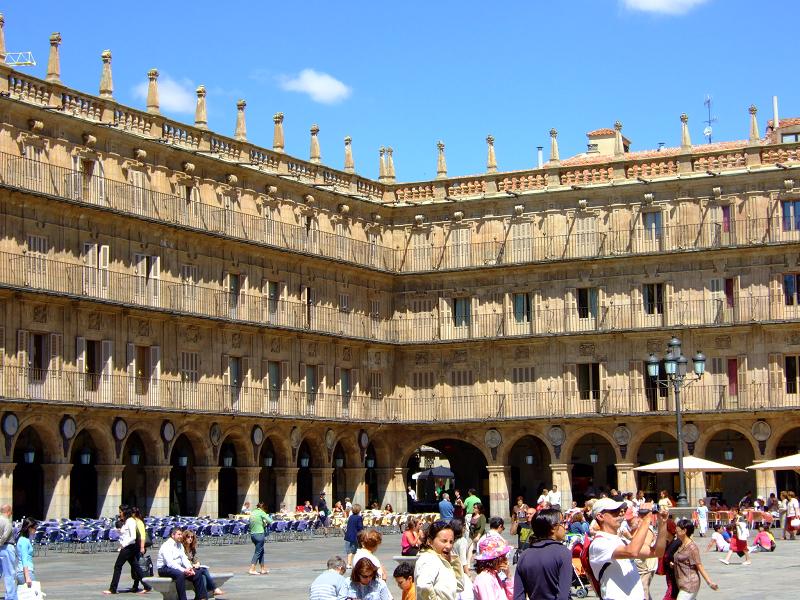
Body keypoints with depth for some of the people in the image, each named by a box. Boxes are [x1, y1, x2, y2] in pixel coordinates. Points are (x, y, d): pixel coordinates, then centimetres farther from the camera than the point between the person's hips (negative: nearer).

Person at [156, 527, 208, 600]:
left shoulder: (180, 545, 14)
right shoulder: (166, 546, -14)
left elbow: (184, 558, 8)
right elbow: (170, 563, -24)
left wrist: (190, 568, -13)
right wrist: (184, 570, -31)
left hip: (178, 567, 8)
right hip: (164, 569, -8)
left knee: (197, 574, -7)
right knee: (180, 574, -38)